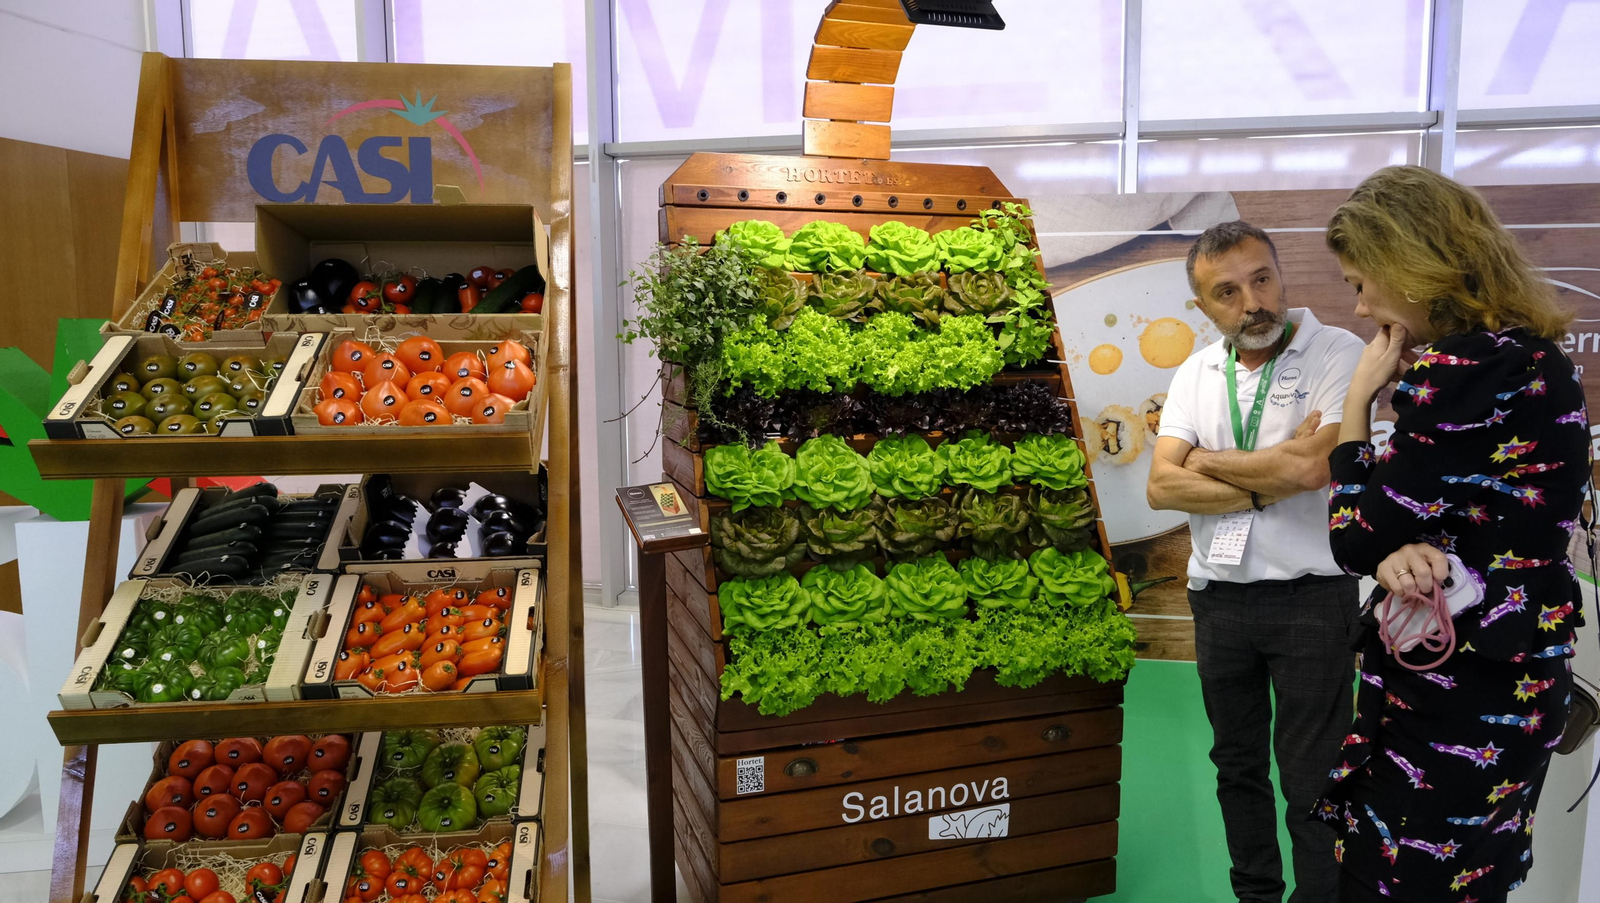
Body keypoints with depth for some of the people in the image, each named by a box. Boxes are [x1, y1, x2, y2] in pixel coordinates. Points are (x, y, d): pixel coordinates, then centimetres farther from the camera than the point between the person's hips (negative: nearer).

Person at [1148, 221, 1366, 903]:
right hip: (1216, 597, 5)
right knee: (1237, 765, 19)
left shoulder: (1338, 355, -9)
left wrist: (1205, 460, -10)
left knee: (1311, 781, 5)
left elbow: (1312, 467, -24)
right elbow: (1161, 488, -6)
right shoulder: (1195, 374, 5)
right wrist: (1270, 481, -18)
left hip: (1310, 597, -5)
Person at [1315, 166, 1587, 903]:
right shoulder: (1521, 353, 8)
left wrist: (1358, 398, -9)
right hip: (1496, 680, 10)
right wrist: (1401, 556, -15)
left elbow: (1357, 538, -18)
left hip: (1460, 701, -10)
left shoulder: (1468, 370, -23)